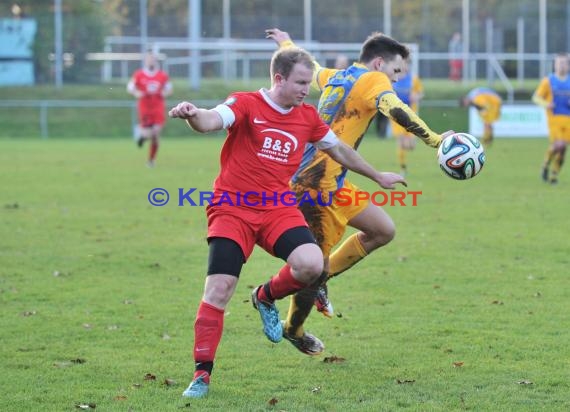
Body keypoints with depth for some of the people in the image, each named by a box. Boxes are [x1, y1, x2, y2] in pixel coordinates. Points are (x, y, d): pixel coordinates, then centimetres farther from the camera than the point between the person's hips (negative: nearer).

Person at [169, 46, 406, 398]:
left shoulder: (307, 116, 10)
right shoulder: (246, 105, -6)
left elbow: (339, 150, 26)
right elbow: (211, 121, -26)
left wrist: (378, 177, 35)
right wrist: (192, 115, -50)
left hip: (279, 208, 4)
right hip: (234, 207, -4)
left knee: (312, 264, -22)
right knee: (219, 287, -14)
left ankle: (266, 298, 12)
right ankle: (202, 375, -2)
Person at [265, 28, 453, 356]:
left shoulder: (335, 78, 16)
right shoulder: (373, 80, -8)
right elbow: (395, 109, -29)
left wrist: (285, 42, 57)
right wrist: (435, 141, -34)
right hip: (319, 185, -10)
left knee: (384, 230, 11)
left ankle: (320, 280, 18)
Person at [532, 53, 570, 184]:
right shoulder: (548, 81, 2)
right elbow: (536, 97, 2)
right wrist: (545, 104, -18)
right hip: (554, 118, -4)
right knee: (558, 145, -17)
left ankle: (554, 174, 15)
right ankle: (546, 166, 7)